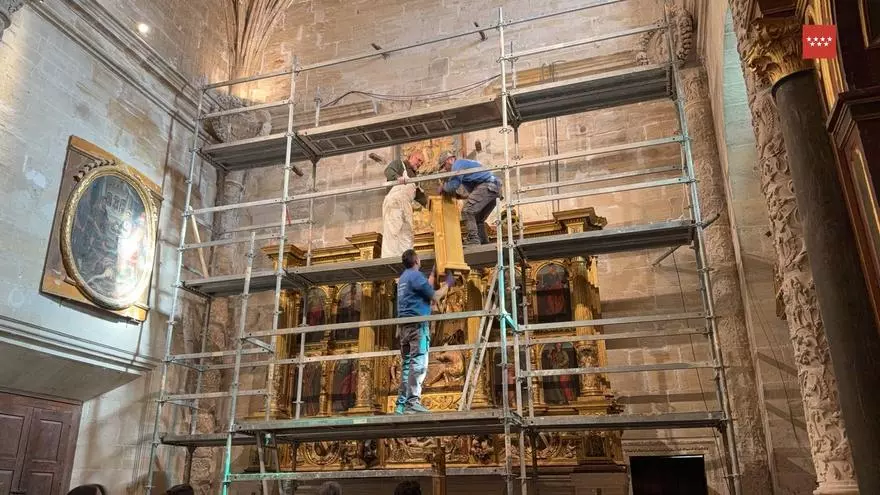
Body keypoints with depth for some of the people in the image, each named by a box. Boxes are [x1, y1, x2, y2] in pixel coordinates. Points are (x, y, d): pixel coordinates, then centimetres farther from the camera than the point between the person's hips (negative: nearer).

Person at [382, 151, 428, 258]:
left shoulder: (414, 177, 34)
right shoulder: (399, 163, 14)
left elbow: (419, 194, 23)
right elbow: (388, 171, -8)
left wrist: (427, 202, 4)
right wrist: (398, 177, -30)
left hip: (406, 205, 8)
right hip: (394, 201, -8)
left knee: (407, 233, 1)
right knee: (392, 230, -17)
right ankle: (390, 259, -24)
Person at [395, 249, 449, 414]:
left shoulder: (403, 277, 23)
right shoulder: (416, 275, -5)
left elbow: (426, 288, 35)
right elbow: (435, 296, -6)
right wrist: (447, 284, 10)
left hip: (404, 326, 9)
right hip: (417, 324, -9)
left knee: (407, 365, 6)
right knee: (418, 363, -15)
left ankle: (401, 404, 2)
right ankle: (413, 402, -24)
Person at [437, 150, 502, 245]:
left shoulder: (458, 163, 0)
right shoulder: (465, 163, 31)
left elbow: (452, 186, -10)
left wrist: (443, 187, 9)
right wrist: (468, 196, 34)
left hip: (487, 186, -10)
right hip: (496, 188, 10)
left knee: (467, 211, -14)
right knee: (478, 219, 15)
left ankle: (473, 240, -20)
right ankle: (484, 243, 11)